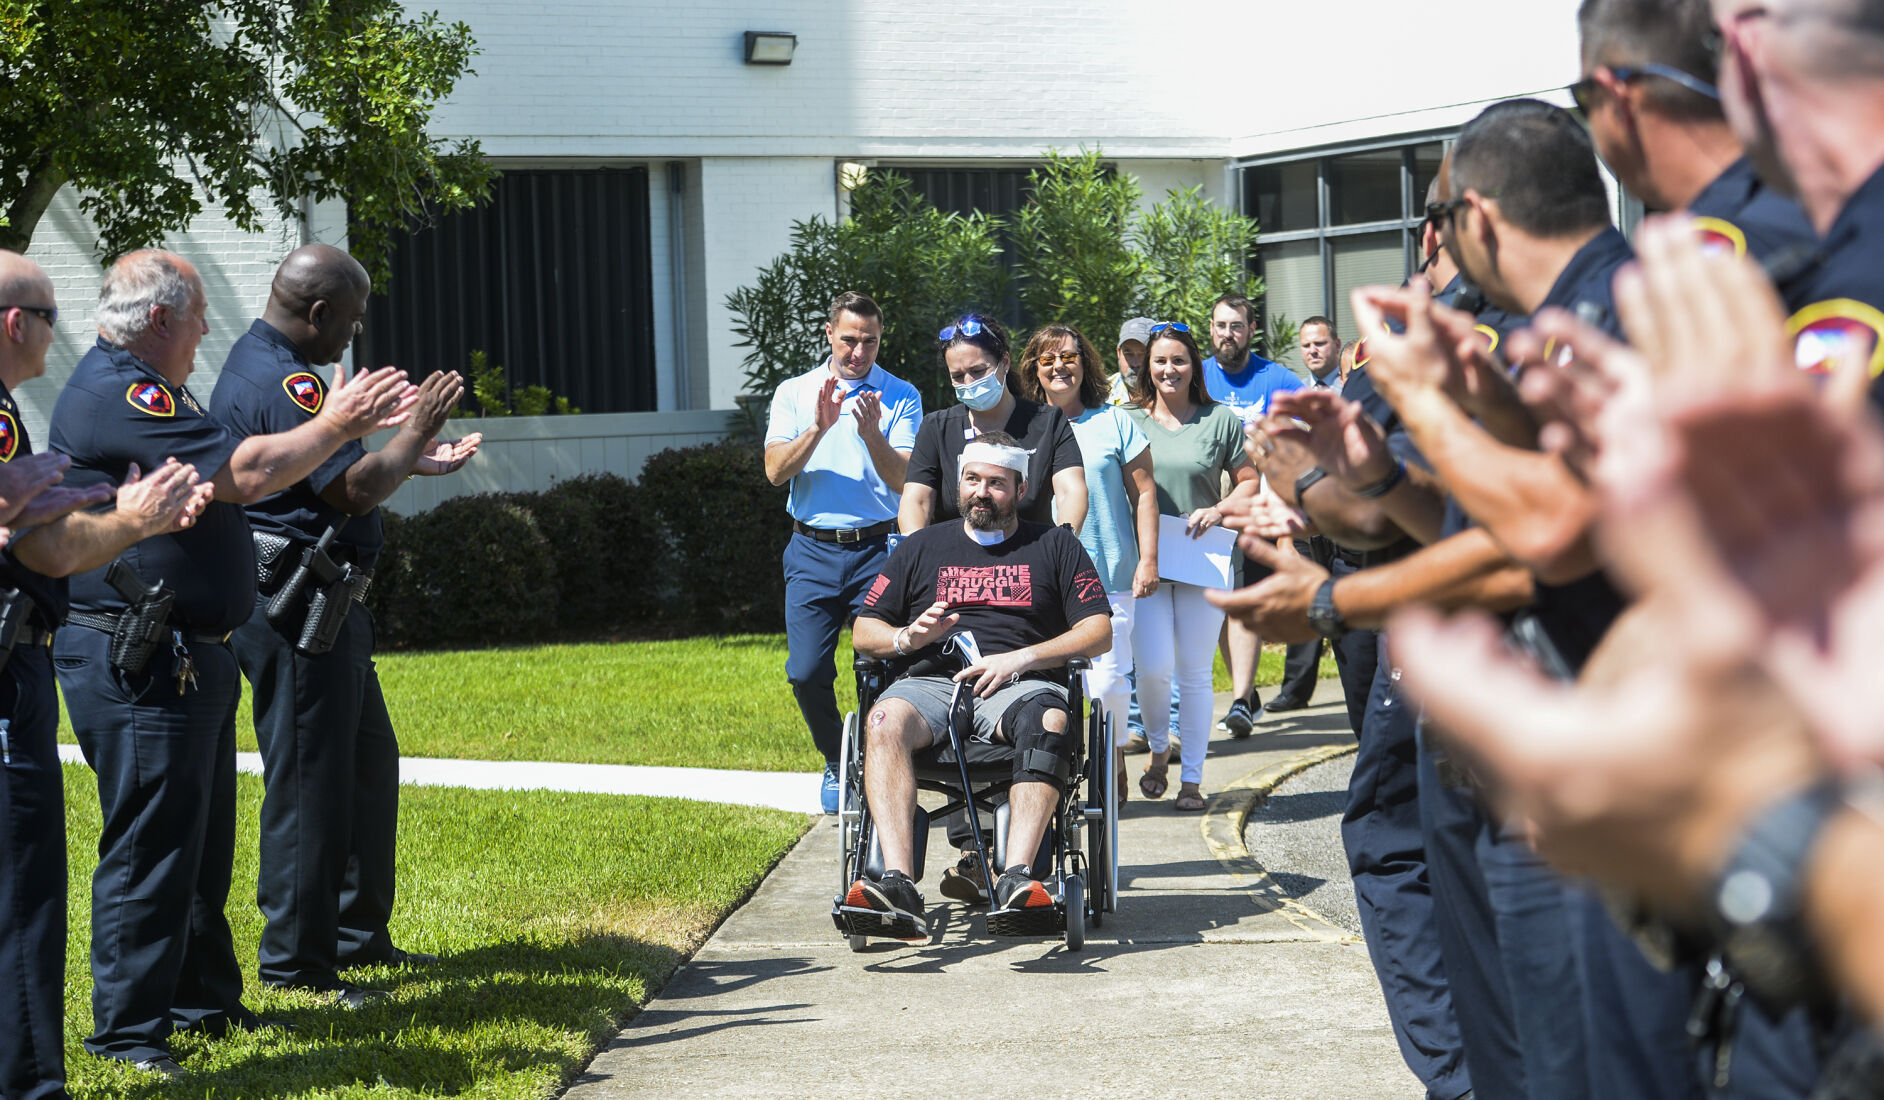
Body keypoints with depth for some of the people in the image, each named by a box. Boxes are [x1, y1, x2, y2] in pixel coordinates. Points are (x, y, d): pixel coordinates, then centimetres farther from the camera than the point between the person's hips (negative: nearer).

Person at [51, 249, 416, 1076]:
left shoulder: (142, 392, 18)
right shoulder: (119, 393, -17)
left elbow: (234, 471, 21)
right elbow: (245, 476, -22)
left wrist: (352, 425, 16)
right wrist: (336, 426, -8)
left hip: (188, 659, 11)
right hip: (138, 666, -11)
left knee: (201, 844, 18)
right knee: (150, 847, -6)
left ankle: (204, 1001, 28)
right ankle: (127, 1033, -1)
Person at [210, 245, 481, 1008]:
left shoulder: (267, 364, 16)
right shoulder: (280, 382, -19)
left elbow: (337, 472, 25)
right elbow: (353, 491, -24)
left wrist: (416, 458, 17)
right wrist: (414, 433, -10)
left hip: (325, 606, 11)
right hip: (295, 610, -11)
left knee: (369, 765, 18)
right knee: (310, 781, -6)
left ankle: (359, 937, 26)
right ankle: (294, 962, 1)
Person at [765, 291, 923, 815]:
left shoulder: (901, 397, 4)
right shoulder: (794, 393, 9)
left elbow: (902, 481, -5)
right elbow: (776, 470, -2)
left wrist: (872, 435, -22)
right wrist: (819, 427, -16)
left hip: (878, 549, -1)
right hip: (813, 551, 1)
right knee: (807, 671, -6)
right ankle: (837, 763, 17)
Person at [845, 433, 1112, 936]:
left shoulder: (1054, 546, 18)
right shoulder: (922, 547, 24)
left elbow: (1099, 631, 8)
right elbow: (864, 631, 20)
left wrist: (1019, 659, -7)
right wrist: (906, 638, -4)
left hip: (1018, 685, -1)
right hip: (931, 681, 1)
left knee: (1050, 721, -39)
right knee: (884, 722, -35)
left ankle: (1017, 878, -52)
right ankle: (896, 882, -48)